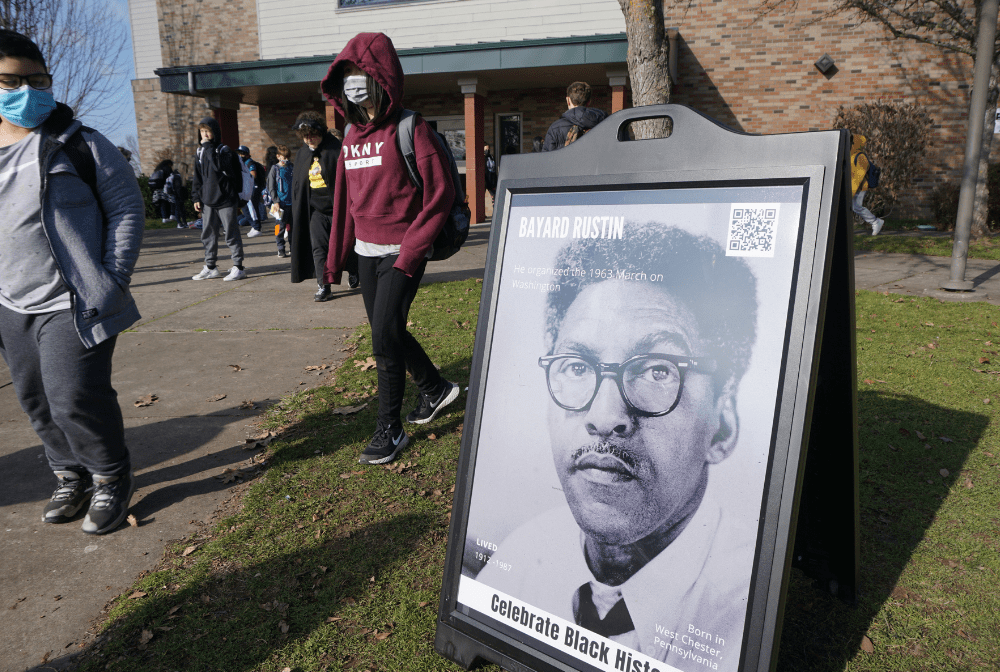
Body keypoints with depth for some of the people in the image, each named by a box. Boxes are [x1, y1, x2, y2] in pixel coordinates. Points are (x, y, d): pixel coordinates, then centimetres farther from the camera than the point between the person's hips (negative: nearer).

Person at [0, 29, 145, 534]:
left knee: (75, 399, -8)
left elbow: (127, 207, -8)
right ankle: (70, 475, 34)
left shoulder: (78, 144, -7)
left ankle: (111, 478, 15)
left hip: (72, 304, -6)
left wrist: (113, 280, -13)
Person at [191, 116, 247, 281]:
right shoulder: (200, 152, 13)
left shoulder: (224, 150, -6)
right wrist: (196, 198, 12)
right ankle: (210, 268, 20)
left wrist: (209, 147, -21)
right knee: (208, 235, 10)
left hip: (225, 199, -6)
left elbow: (219, 167, -26)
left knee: (231, 234, -2)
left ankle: (238, 267, 4)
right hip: (208, 201, 7)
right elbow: (198, 178, 18)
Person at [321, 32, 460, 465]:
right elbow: (345, 199, 15)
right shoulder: (353, 134, 11)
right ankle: (435, 389, 37)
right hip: (366, 253, 8)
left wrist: (410, 253, -18)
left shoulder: (409, 129, -11)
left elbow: (440, 194, -14)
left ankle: (390, 429, 6)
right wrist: (336, 257, 15)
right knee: (387, 332, 15)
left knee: (385, 337, -9)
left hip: (401, 254, -7)